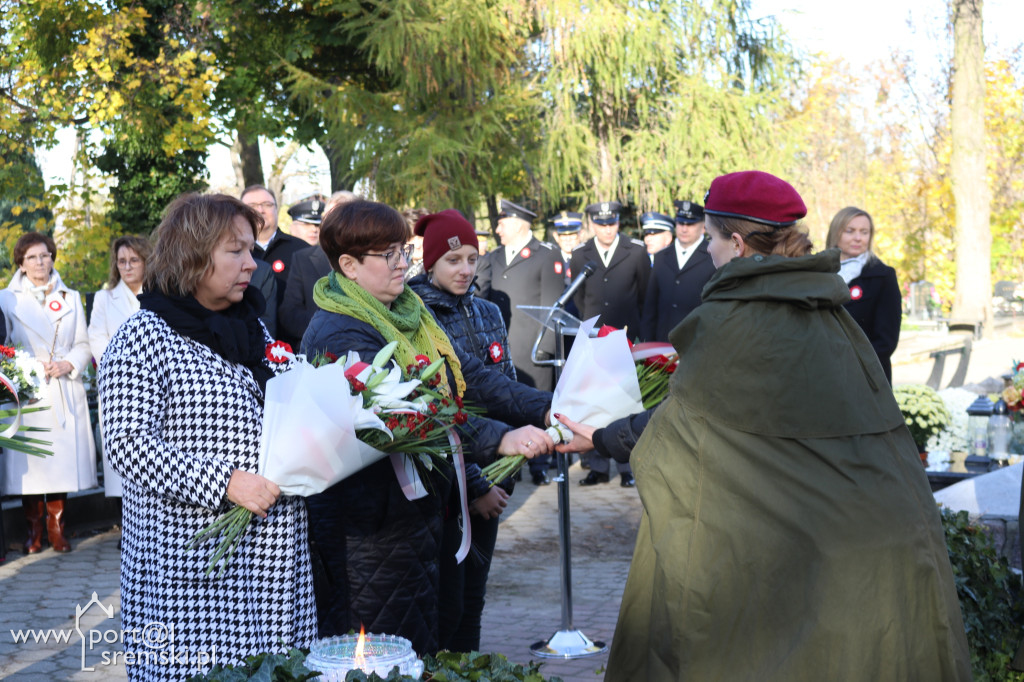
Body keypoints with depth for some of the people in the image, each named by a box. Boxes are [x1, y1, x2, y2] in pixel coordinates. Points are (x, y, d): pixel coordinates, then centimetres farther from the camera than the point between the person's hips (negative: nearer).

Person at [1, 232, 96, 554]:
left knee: (62, 457, -2)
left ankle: (57, 528, 7)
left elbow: (83, 344, 12)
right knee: (29, 460, -5)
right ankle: (34, 530, 4)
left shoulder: (71, 298, 15)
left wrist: (68, 364, -7)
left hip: (64, 392, 2)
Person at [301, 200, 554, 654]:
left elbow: (466, 376, 3)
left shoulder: (408, 314, 10)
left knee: (421, 649, 15)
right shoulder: (339, 335, -20)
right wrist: (501, 440, -38)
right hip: (367, 527, -9)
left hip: (417, 510, 9)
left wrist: (545, 410, -12)